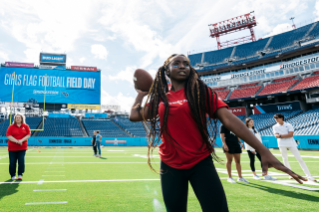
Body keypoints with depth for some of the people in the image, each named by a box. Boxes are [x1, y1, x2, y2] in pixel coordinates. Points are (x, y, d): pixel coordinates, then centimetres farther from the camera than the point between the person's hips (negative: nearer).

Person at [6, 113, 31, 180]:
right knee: (12, 162, 2)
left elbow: (28, 134, -1)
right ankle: (13, 175, 18)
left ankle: (20, 174, 11)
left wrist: (22, 140, -17)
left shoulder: (25, 126, 5)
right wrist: (17, 141, -18)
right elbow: (8, 136, -7)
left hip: (22, 147, 1)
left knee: (21, 161, -3)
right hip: (12, 148, 0)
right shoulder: (11, 127, 2)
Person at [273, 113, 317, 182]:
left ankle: (309, 176, -3)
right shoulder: (275, 127, 5)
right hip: (282, 145, 2)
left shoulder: (288, 125, 0)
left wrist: (281, 136, -14)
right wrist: (286, 135, -19)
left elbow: (291, 134, -14)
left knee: (299, 159, -4)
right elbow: (276, 136, -8)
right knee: (285, 159, 3)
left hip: (291, 143, -2)